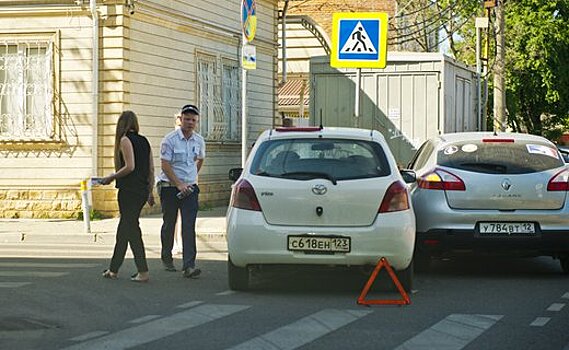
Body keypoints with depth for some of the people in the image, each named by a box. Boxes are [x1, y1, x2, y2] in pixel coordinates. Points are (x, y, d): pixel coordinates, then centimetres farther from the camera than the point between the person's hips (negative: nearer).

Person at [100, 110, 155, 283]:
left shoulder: (125, 140, -9)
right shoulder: (144, 141, 12)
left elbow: (130, 167, -19)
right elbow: (151, 169, 11)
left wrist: (112, 177, -7)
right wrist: (150, 192, 16)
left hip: (129, 190, -8)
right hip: (142, 190, 8)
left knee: (131, 229, -3)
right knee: (123, 229, 16)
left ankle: (143, 272, -6)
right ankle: (113, 269, 24)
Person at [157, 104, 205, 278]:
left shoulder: (199, 141, 5)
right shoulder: (170, 140, -9)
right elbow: (165, 165, -13)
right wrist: (179, 184, -19)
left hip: (190, 187, 3)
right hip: (170, 187, -3)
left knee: (189, 226, -9)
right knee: (169, 224, 9)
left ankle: (189, 265, -15)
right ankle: (166, 258, 31)